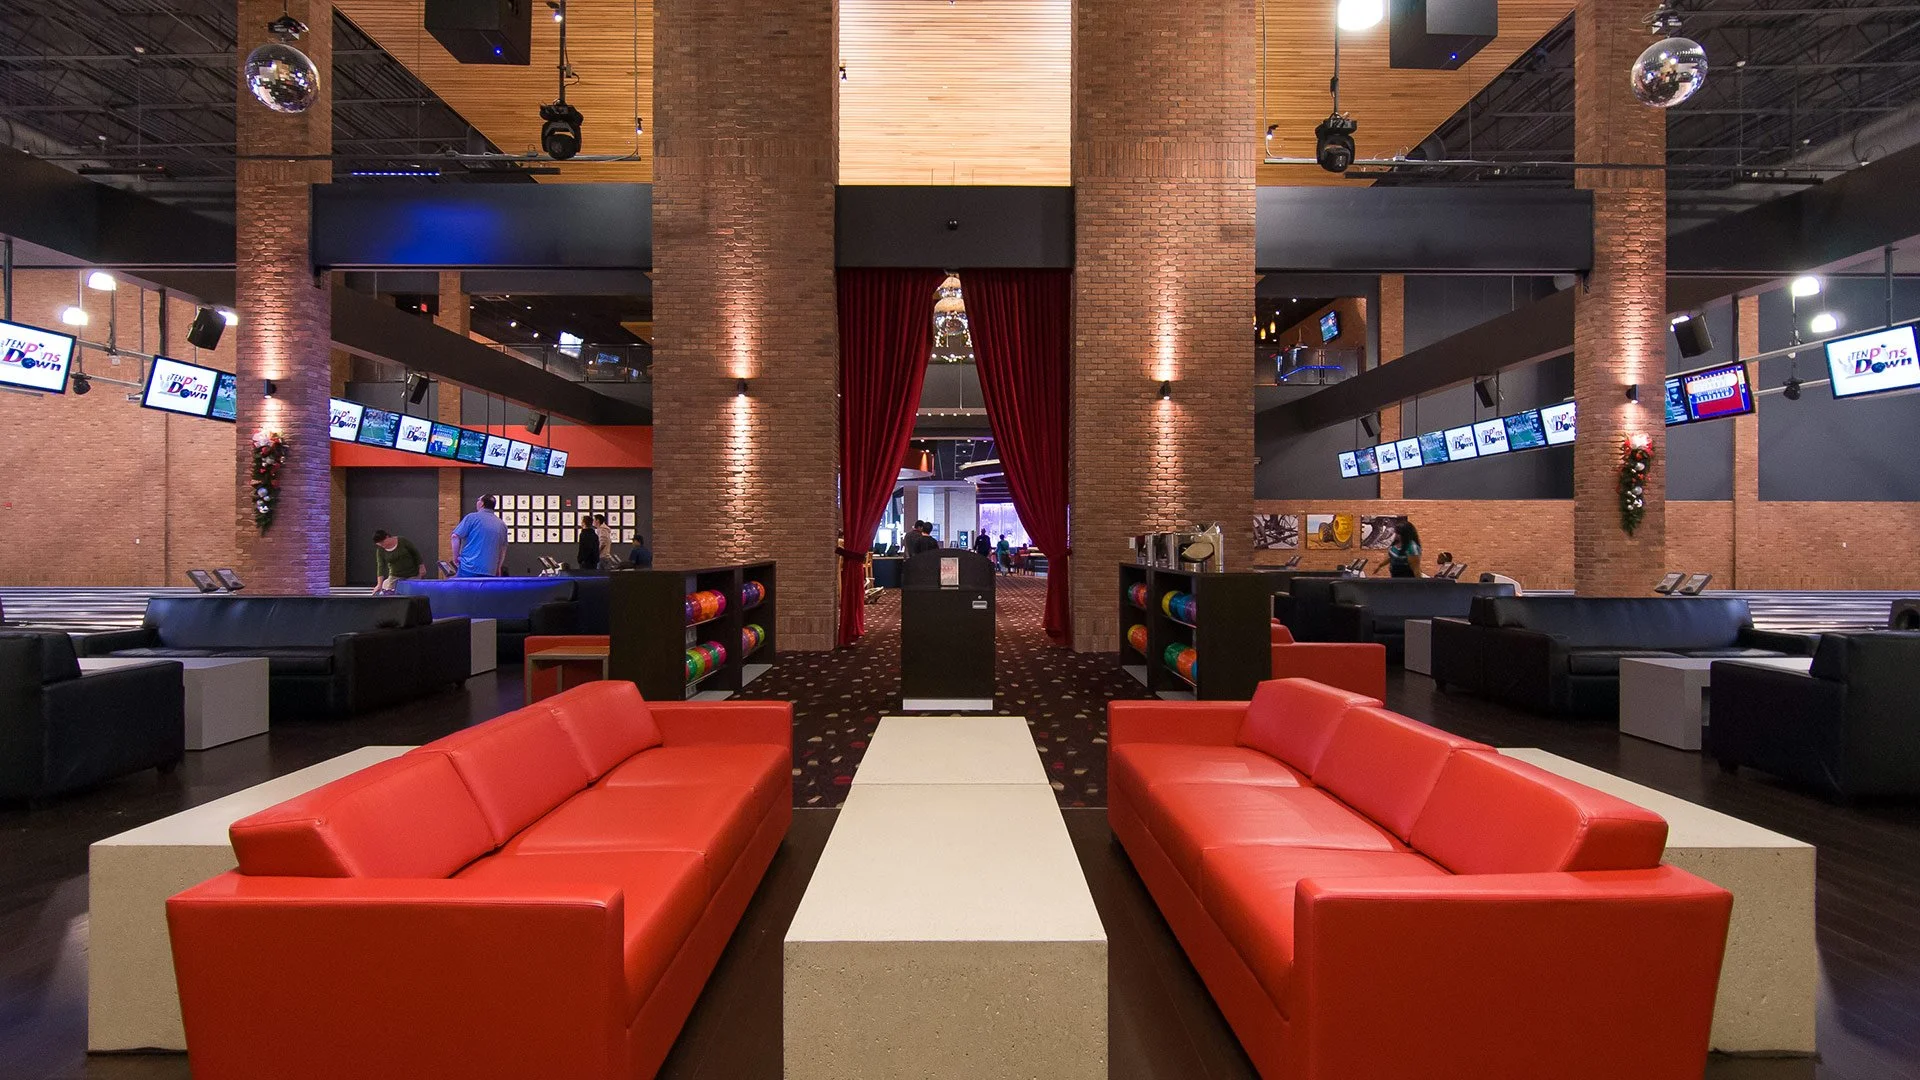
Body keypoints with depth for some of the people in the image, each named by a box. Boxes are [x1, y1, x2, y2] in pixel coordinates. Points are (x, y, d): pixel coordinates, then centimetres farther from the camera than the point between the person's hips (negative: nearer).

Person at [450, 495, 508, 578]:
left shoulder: (472, 517, -1)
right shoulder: (502, 525, 12)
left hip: (469, 568, -4)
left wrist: (456, 557, 5)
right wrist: (498, 568, 29)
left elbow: (456, 536, -6)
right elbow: (503, 549, 20)